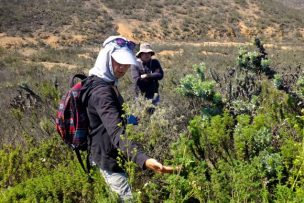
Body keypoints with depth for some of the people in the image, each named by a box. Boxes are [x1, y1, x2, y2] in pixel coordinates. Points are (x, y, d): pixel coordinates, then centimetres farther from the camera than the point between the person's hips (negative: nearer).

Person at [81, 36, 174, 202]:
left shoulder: (101, 83, 5)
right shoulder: (102, 91, -29)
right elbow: (117, 133, -43)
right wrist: (143, 160, -56)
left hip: (102, 153, 10)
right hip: (109, 159, -10)